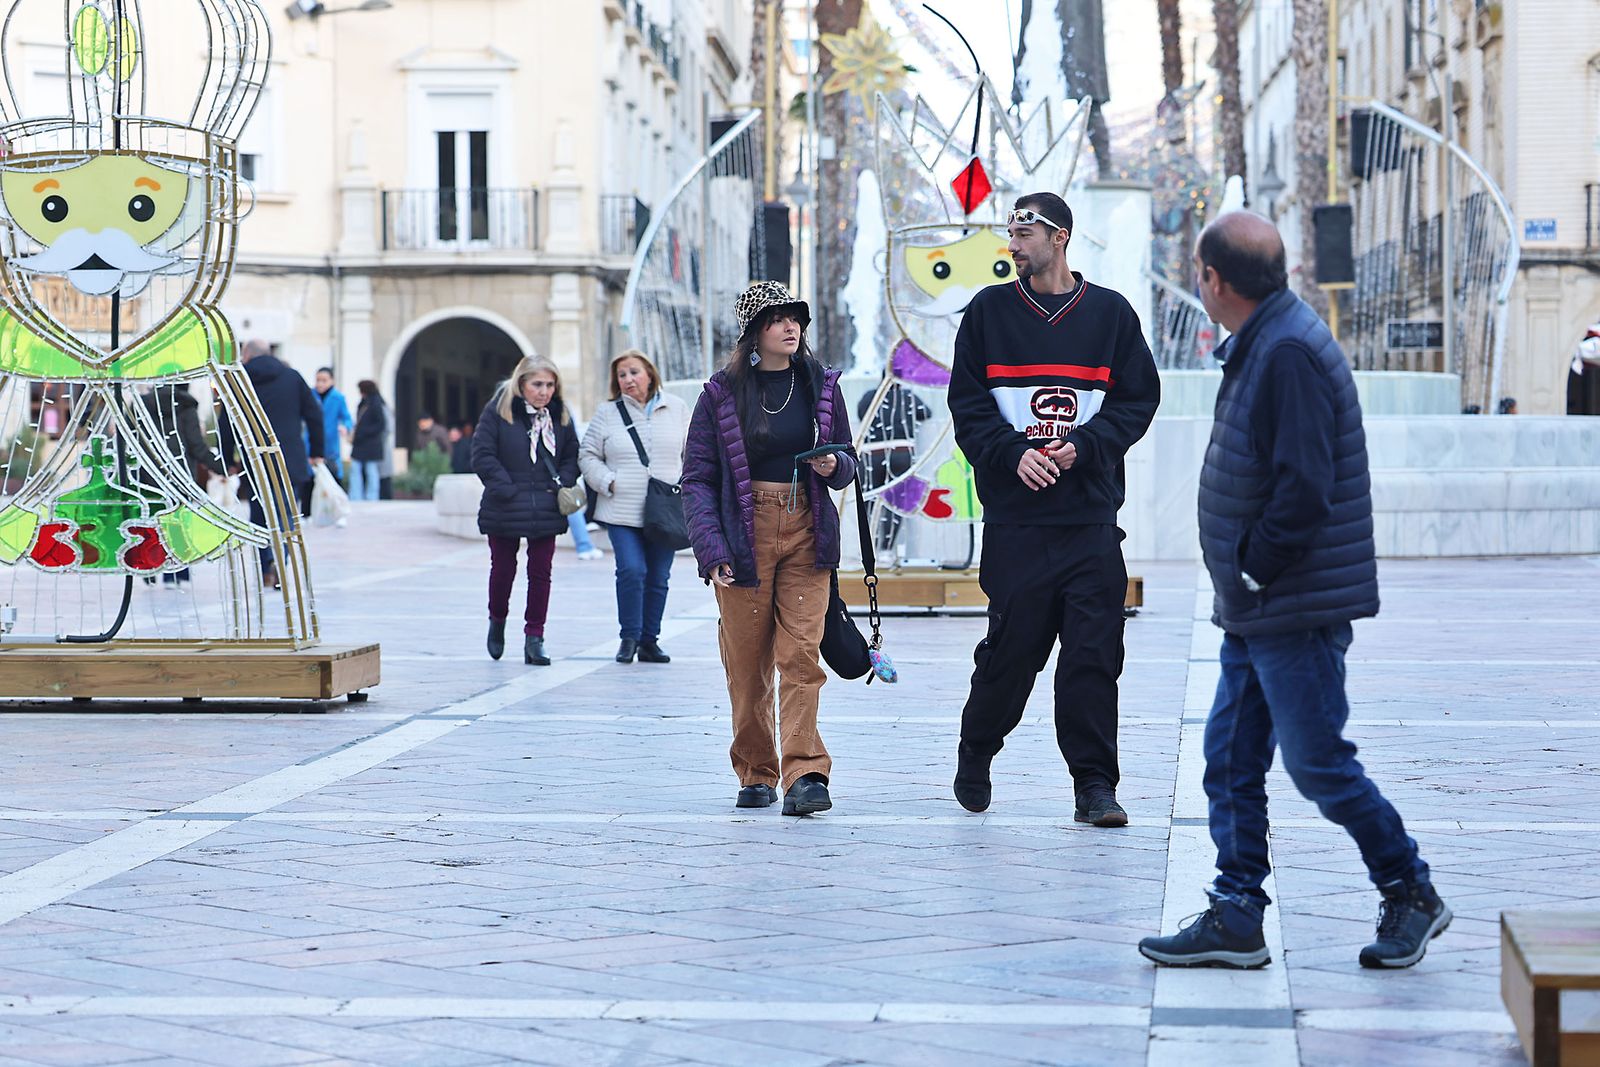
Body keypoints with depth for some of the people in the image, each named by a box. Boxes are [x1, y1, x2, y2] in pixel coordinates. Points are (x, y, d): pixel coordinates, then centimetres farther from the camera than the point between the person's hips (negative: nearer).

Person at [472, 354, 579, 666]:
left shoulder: (559, 415, 7)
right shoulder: (498, 411, -5)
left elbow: (572, 456, 13)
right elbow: (483, 455, -9)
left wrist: (561, 485, -5)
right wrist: (506, 490, -15)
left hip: (546, 510, 2)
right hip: (504, 510, -2)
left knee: (541, 572, 0)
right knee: (503, 568, 8)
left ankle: (534, 637, 5)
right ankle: (497, 621, 33)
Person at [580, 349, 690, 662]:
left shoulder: (676, 409, 8)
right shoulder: (607, 414, 4)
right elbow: (588, 456, 8)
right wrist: (608, 482, -6)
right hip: (622, 512, -2)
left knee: (658, 578, 6)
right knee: (631, 570, -15)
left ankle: (649, 641, 16)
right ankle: (629, 638, -2)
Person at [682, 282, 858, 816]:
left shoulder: (821, 385, 8)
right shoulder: (722, 393, 1)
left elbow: (847, 463, 17)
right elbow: (697, 479, 0)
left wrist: (834, 465, -8)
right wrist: (711, 547, -12)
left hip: (807, 535, 1)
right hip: (744, 536, -1)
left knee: (801, 654, -9)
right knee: (747, 662, 2)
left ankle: (803, 773, -14)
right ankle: (755, 773, 15)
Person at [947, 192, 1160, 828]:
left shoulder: (1110, 314, 8)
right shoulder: (988, 312, 8)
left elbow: (1138, 399, 6)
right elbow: (967, 402, 5)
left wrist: (1083, 445, -10)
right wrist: (1013, 453, -11)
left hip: (1092, 516, 0)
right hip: (1013, 513, 0)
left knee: (1094, 652, -4)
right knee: (1012, 648, 2)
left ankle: (1094, 786, 2)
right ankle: (975, 756, 25)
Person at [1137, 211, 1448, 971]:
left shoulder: (1289, 353, -19)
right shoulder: (1261, 345, 13)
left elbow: (1304, 491, -26)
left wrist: (1252, 568, -16)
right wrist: (1243, 577, 11)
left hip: (1296, 610, -10)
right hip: (1254, 609, 10)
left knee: (1318, 764, -1)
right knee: (1231, 760, 10)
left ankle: (1411, 894, 15)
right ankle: (1235, 919, 14)